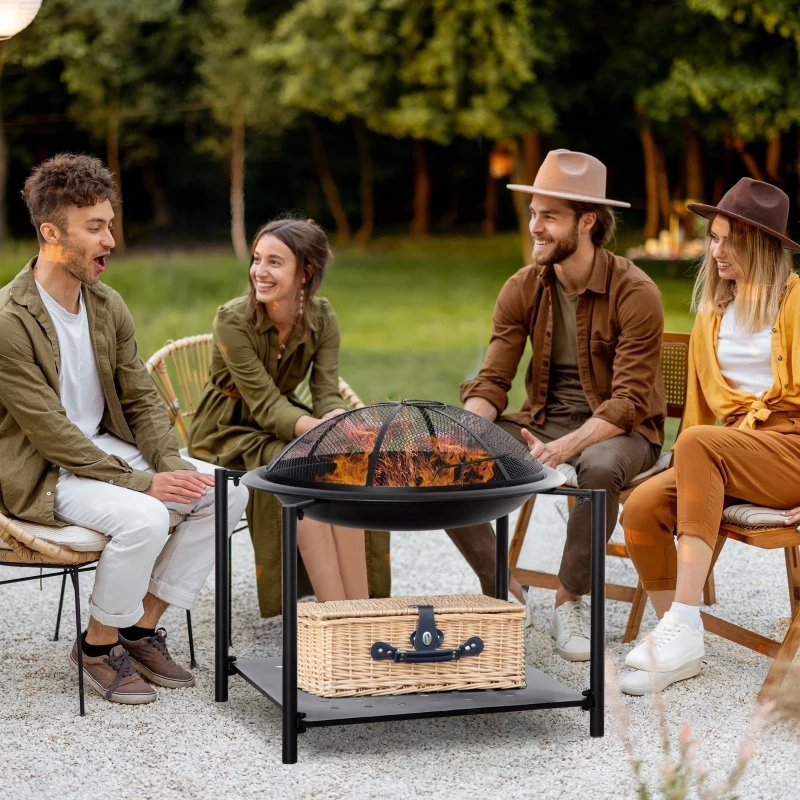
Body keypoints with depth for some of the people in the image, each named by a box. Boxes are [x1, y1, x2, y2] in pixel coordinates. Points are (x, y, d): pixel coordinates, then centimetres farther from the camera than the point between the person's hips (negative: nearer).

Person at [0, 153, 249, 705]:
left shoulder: (107, 305, 3)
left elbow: (143, 399, 8)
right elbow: (50, 432, -22)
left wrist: (170, 463, -11)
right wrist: (141, 482, -23)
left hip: (105, 447, 8)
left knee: (225, 491, -8)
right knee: (143, 517, -32)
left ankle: (143, 627, 4)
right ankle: (98, 644, -6)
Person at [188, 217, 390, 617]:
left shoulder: (321, 317, -7)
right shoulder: (232, 320, -20)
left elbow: (327, 394, -13)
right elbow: (266, 405, -25)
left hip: (283, 422, 4)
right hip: (230, 430, -4)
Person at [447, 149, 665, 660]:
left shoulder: (634, 293, -15)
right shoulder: (522, 290, 1)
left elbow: (629, 400, -20)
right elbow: (492, 382, -1)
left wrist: (565, 447, -35)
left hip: (620, 429, -5)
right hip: (544, 420, 5)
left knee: (600, 468, -41)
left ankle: (571, 600, -16)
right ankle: (501, 589, -2)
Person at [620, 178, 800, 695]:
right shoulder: (712, 312, 21)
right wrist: (688, 473, 12)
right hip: (731, 449, 6)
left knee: (698, 444, -35)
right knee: (642, 508, -22)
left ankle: (683, 625, -38)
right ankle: (680, 652, -14)